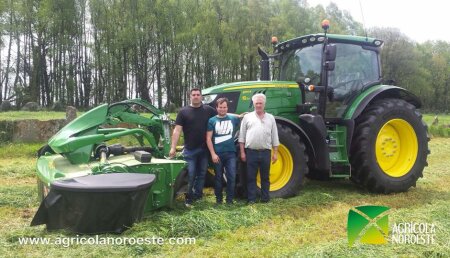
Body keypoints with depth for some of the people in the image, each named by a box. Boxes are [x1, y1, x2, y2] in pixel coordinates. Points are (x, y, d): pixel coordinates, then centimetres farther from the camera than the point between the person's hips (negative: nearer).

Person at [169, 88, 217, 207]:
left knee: (201, 174, 11)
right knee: (190, 175, 1)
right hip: (190, 150, -3)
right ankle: (189, 198, 13)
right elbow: (177, 130, -7)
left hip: (204, 149, 3)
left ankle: (198, 196, 24)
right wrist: (173, 147, -14)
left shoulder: (208, 110, 5)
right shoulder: (183, 111, -2)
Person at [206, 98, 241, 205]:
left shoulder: (233, 119, 6)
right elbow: (208, 139, -4)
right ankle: (218, 198, 21)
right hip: (218, 154, -1)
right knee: (218, 177, 9)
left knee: (231, 176, -1)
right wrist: (213, 154, -10)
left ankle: (229, 199, 11)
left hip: (230, 153, 1)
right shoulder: (212, 120, 0)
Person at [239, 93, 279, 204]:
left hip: (265, 152, 1)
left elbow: (275, 137, 9)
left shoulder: (270, 118, 9)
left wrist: (275, 152, 4)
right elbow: (242, 136, 3)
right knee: (251, 177, 4)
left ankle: (265, 198, 20)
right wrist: (242, 152, -2)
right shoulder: (247, 117, 4)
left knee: (265, 177, 10)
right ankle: (251, 199, 12)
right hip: (251, 152, -1)